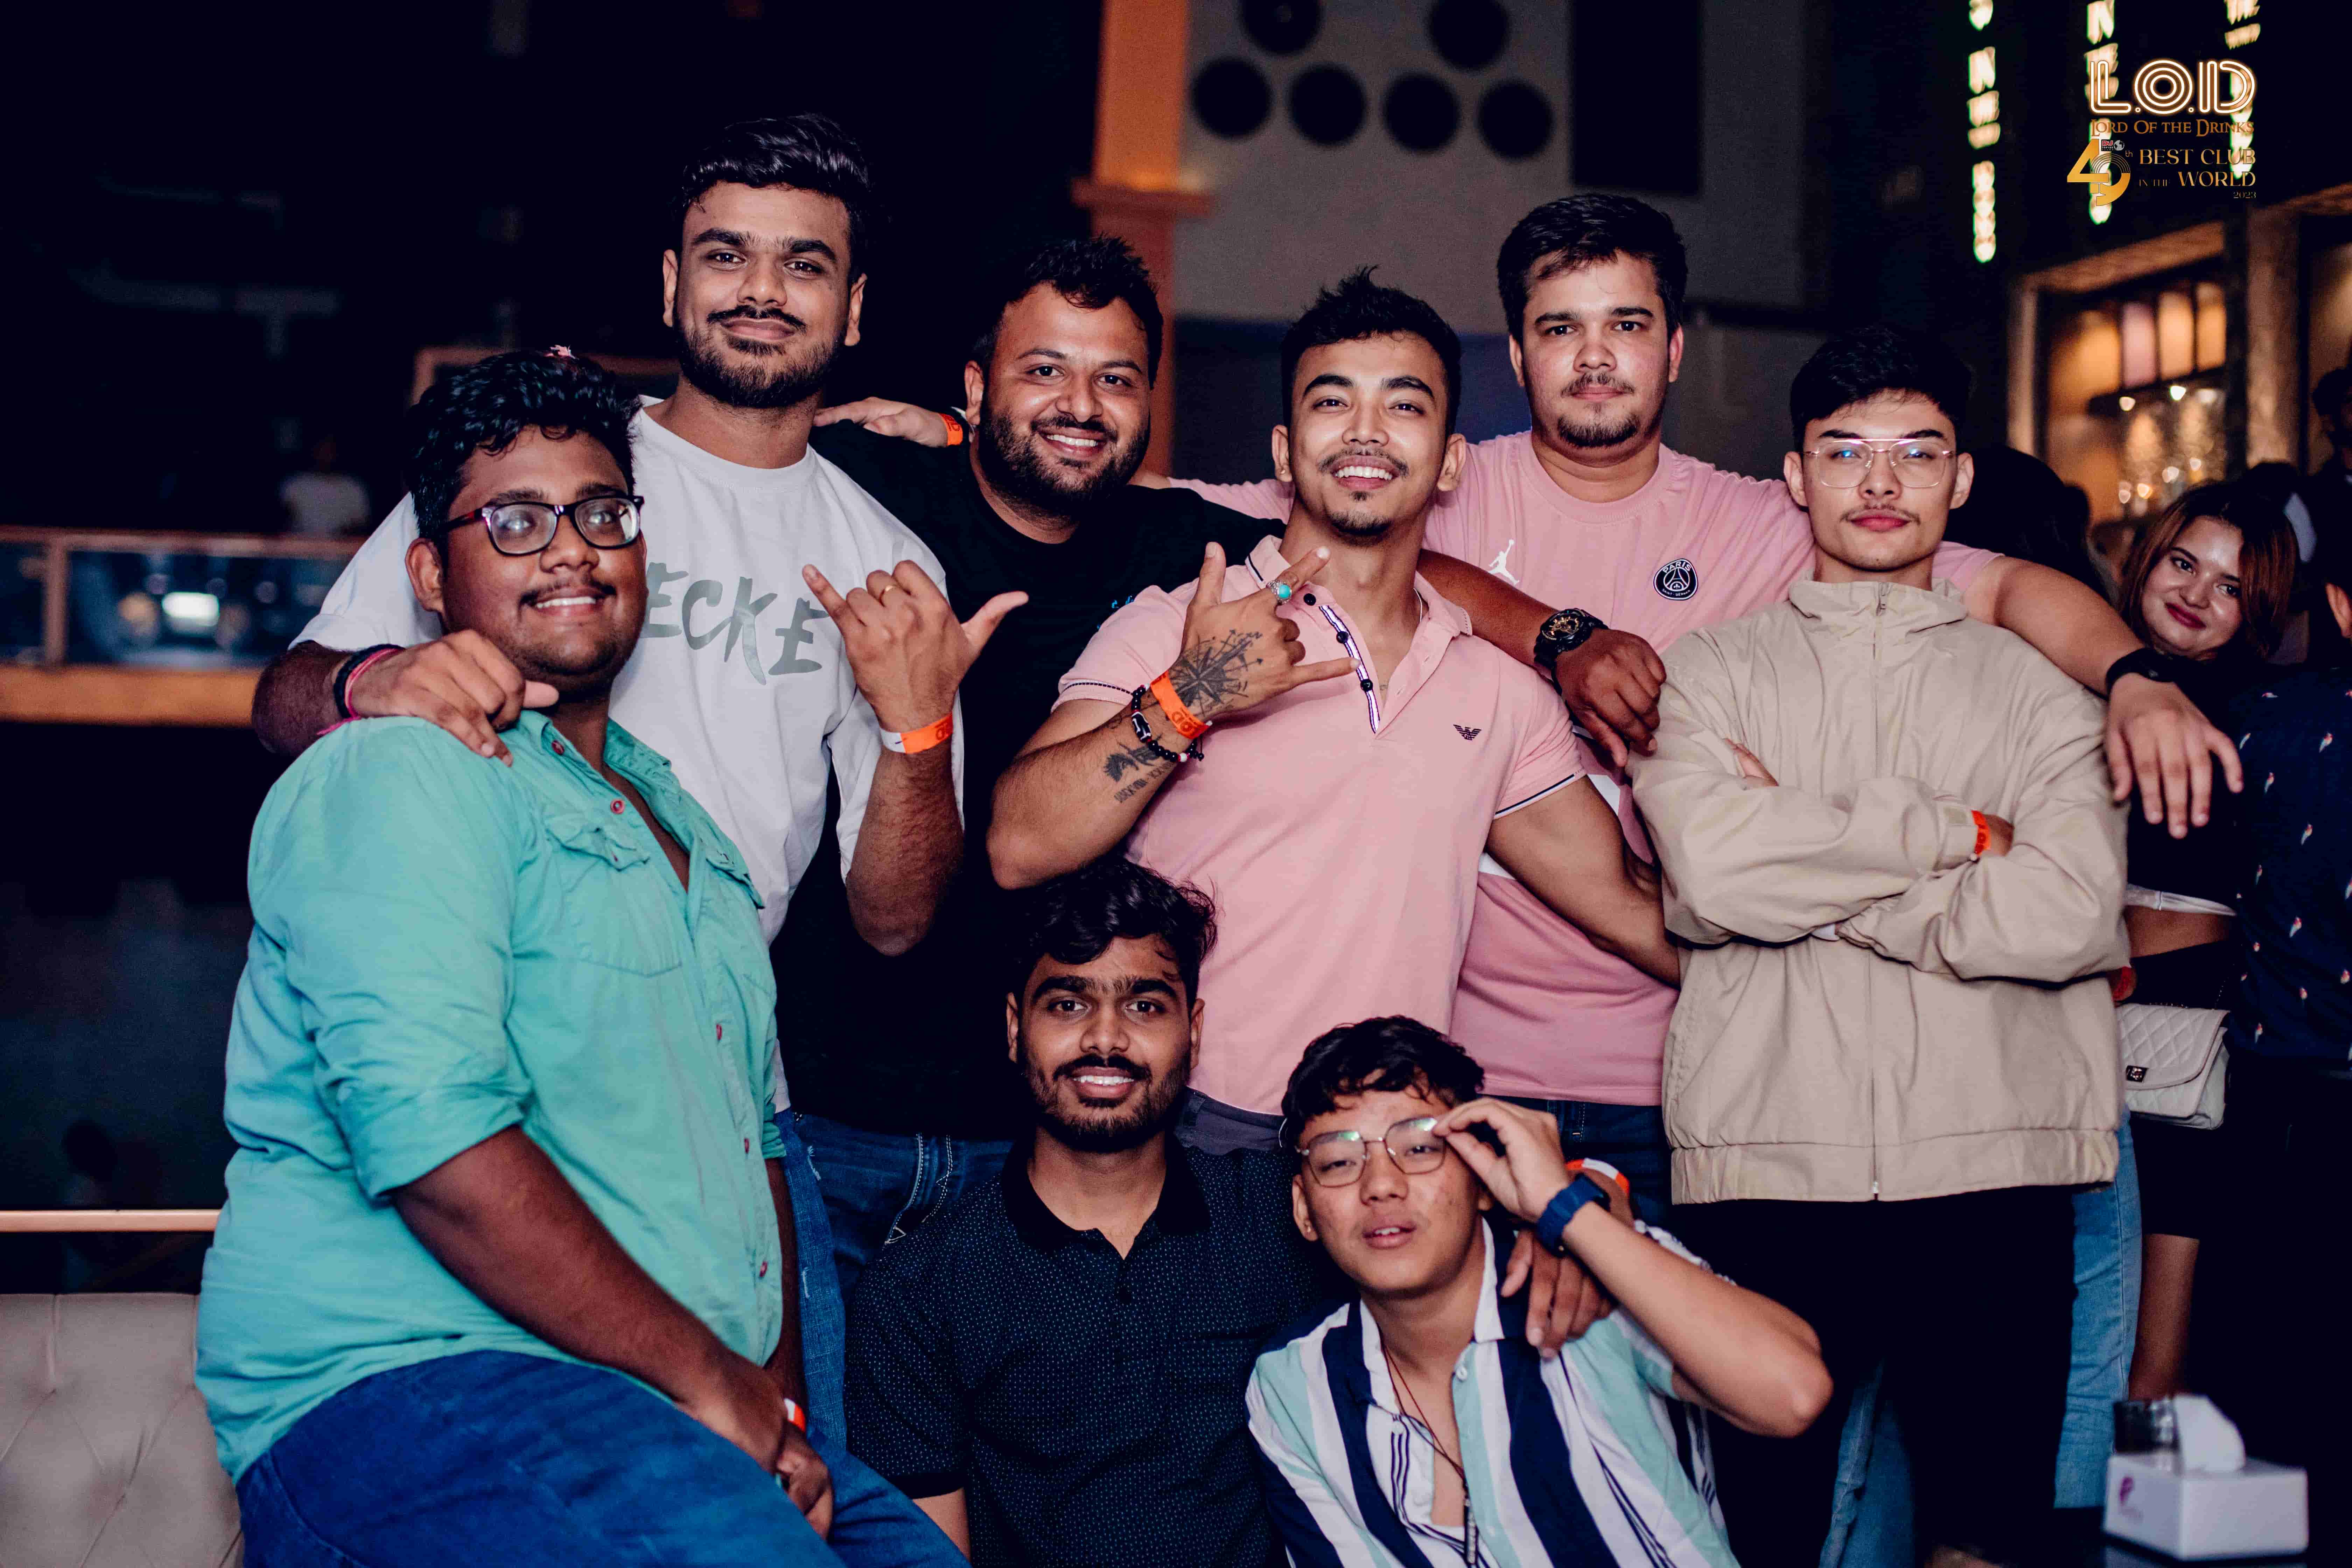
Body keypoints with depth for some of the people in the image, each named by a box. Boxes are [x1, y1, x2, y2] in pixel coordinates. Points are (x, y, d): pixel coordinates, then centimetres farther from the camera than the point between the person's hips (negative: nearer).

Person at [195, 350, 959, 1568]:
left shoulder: (683, 825, 22)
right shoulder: (397, 775, -6)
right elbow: (433, 1144, -19)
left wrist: (778, 1401, 6)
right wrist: (706, 1377, -15)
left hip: (692, 1416, 8)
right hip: (402, 1380, -8)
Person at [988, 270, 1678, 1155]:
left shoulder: (1499, 688, 14)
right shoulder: (1167, 633, 0)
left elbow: (1626, 906, 20)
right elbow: (1017, 850, -11)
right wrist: (1184, 703, -20)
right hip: (1194, 1137, -3)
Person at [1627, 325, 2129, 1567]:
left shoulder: (2036, 687, 12)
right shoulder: (1711, 670, 10)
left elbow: (2070, 916, -7)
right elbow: (1711, 872, -10)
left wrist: (1802, 862, -5)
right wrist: (1958, 833, -5)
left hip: (1993, 1175, 1)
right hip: (1767, 1166, 0)